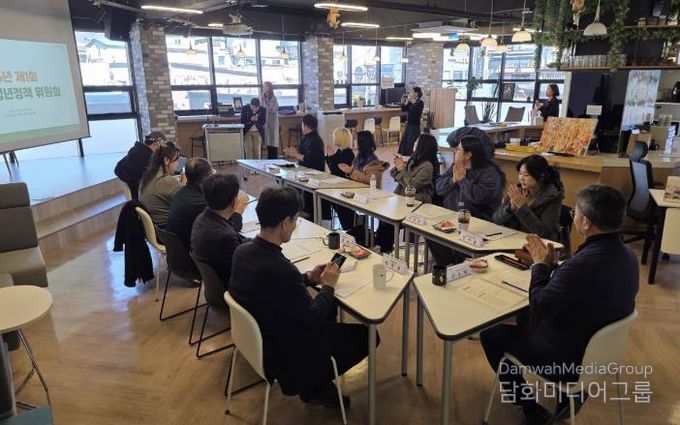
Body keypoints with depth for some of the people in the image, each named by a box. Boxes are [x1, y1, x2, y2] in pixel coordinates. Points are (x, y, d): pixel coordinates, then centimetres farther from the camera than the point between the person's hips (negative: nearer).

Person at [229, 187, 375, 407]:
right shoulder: (280, 270, -36)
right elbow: (312, 319, -23)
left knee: (330, 307, 25)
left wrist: (308, 278, 1)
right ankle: (312, 386, 20)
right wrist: (328, 286, -8)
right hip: (288, 349, -8)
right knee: (366, 335, 5)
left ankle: (311, 382, 28)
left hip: (259, 334, 8)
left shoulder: (242, 251, -11)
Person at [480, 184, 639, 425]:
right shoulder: (627, 255, -6)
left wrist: (540, 265, -8)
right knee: (524, 318, 27)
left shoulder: (584, 264, -35)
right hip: (601, 349, 9)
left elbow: (539, 306, -20)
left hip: (568, 361, -9)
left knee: (489, 332, 5)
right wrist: (550, 264, 3)